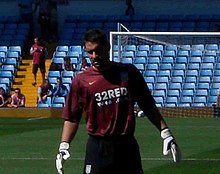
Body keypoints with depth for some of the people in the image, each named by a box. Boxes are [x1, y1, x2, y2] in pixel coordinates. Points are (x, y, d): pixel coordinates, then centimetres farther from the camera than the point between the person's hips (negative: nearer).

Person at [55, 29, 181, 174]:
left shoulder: (129, 72, 4)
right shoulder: (81, 81, 0)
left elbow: (148, 106, 10)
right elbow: (72, 118, 4)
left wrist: (165, 133, 6)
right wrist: (64, 146, -7)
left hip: (127, 146, 1)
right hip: (97, 149, -1)